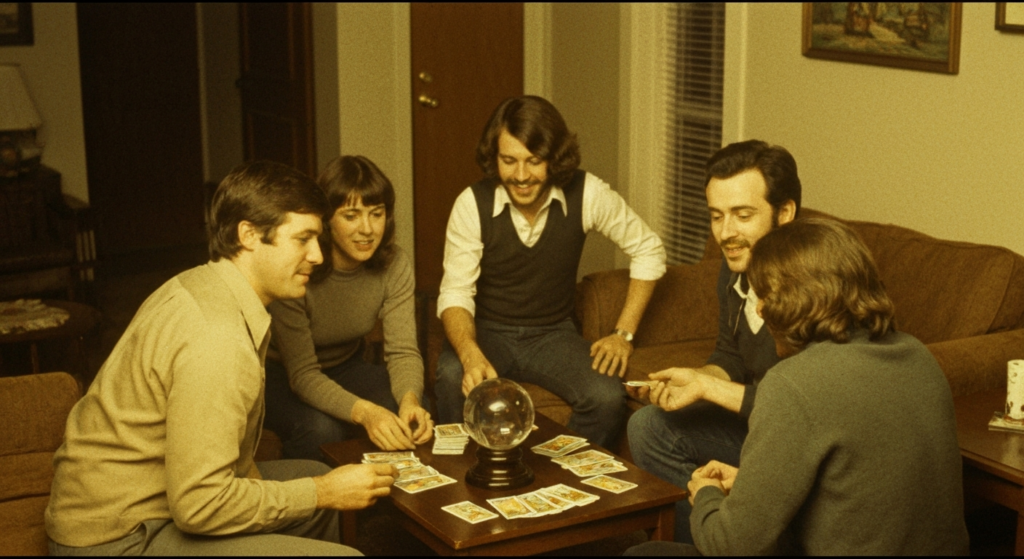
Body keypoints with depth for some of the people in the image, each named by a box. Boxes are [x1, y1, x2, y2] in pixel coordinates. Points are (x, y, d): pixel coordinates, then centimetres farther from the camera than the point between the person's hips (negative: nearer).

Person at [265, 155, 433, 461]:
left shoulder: (394, 265, -15)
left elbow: (403, 350, -18)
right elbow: (302, 375, -31)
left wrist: (410, 401, -42)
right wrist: (363, 412, -49)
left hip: (344, 366, 5)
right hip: (280, 374, -4)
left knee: (413, 413, -23)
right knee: (321, 429, -34)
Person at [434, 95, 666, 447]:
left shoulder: (587, 194, -11)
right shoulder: (472, 204, -13)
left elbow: (648, 250, 3)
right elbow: (455, 293, -14)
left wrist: (624, 333, -3)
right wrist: (471, 357, -35)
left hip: (553, 335, 1)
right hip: (487, 333, -1)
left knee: (607, 399, -27)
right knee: (453, 381, -35)